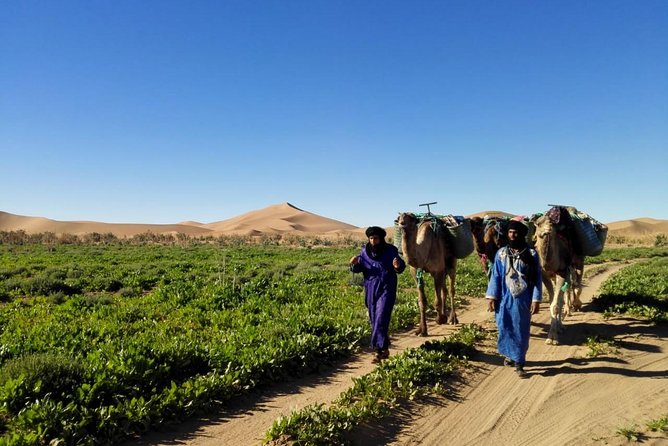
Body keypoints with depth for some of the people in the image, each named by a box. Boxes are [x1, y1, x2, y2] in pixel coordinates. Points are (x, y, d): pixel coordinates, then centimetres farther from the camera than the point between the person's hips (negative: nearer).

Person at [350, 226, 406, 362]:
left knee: (381, 319, -12)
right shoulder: (365, 251, 3)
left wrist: (398, 266, -25)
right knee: (374, 320, 12)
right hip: (370, 289, 5)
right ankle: (384, 348, 30)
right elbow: (359, 268, 7)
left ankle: (380, 348, -6)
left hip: (386, 289, -4)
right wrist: (355, 264, -16)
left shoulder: (390, 251, -6)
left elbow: (401, 267, -2)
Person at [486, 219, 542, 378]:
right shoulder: (501, 253, 1)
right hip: (505, 299, 2)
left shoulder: (531, 254, -4)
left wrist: (536, 300, -7)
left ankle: (519, 363, 14)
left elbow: (537, 278, -2)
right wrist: (492, 297, -1)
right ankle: (509, 354, 33)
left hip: (523, 300, -1)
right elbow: (495, 276, 3)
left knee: (521, 331, 4)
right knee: (505, 328, 10)